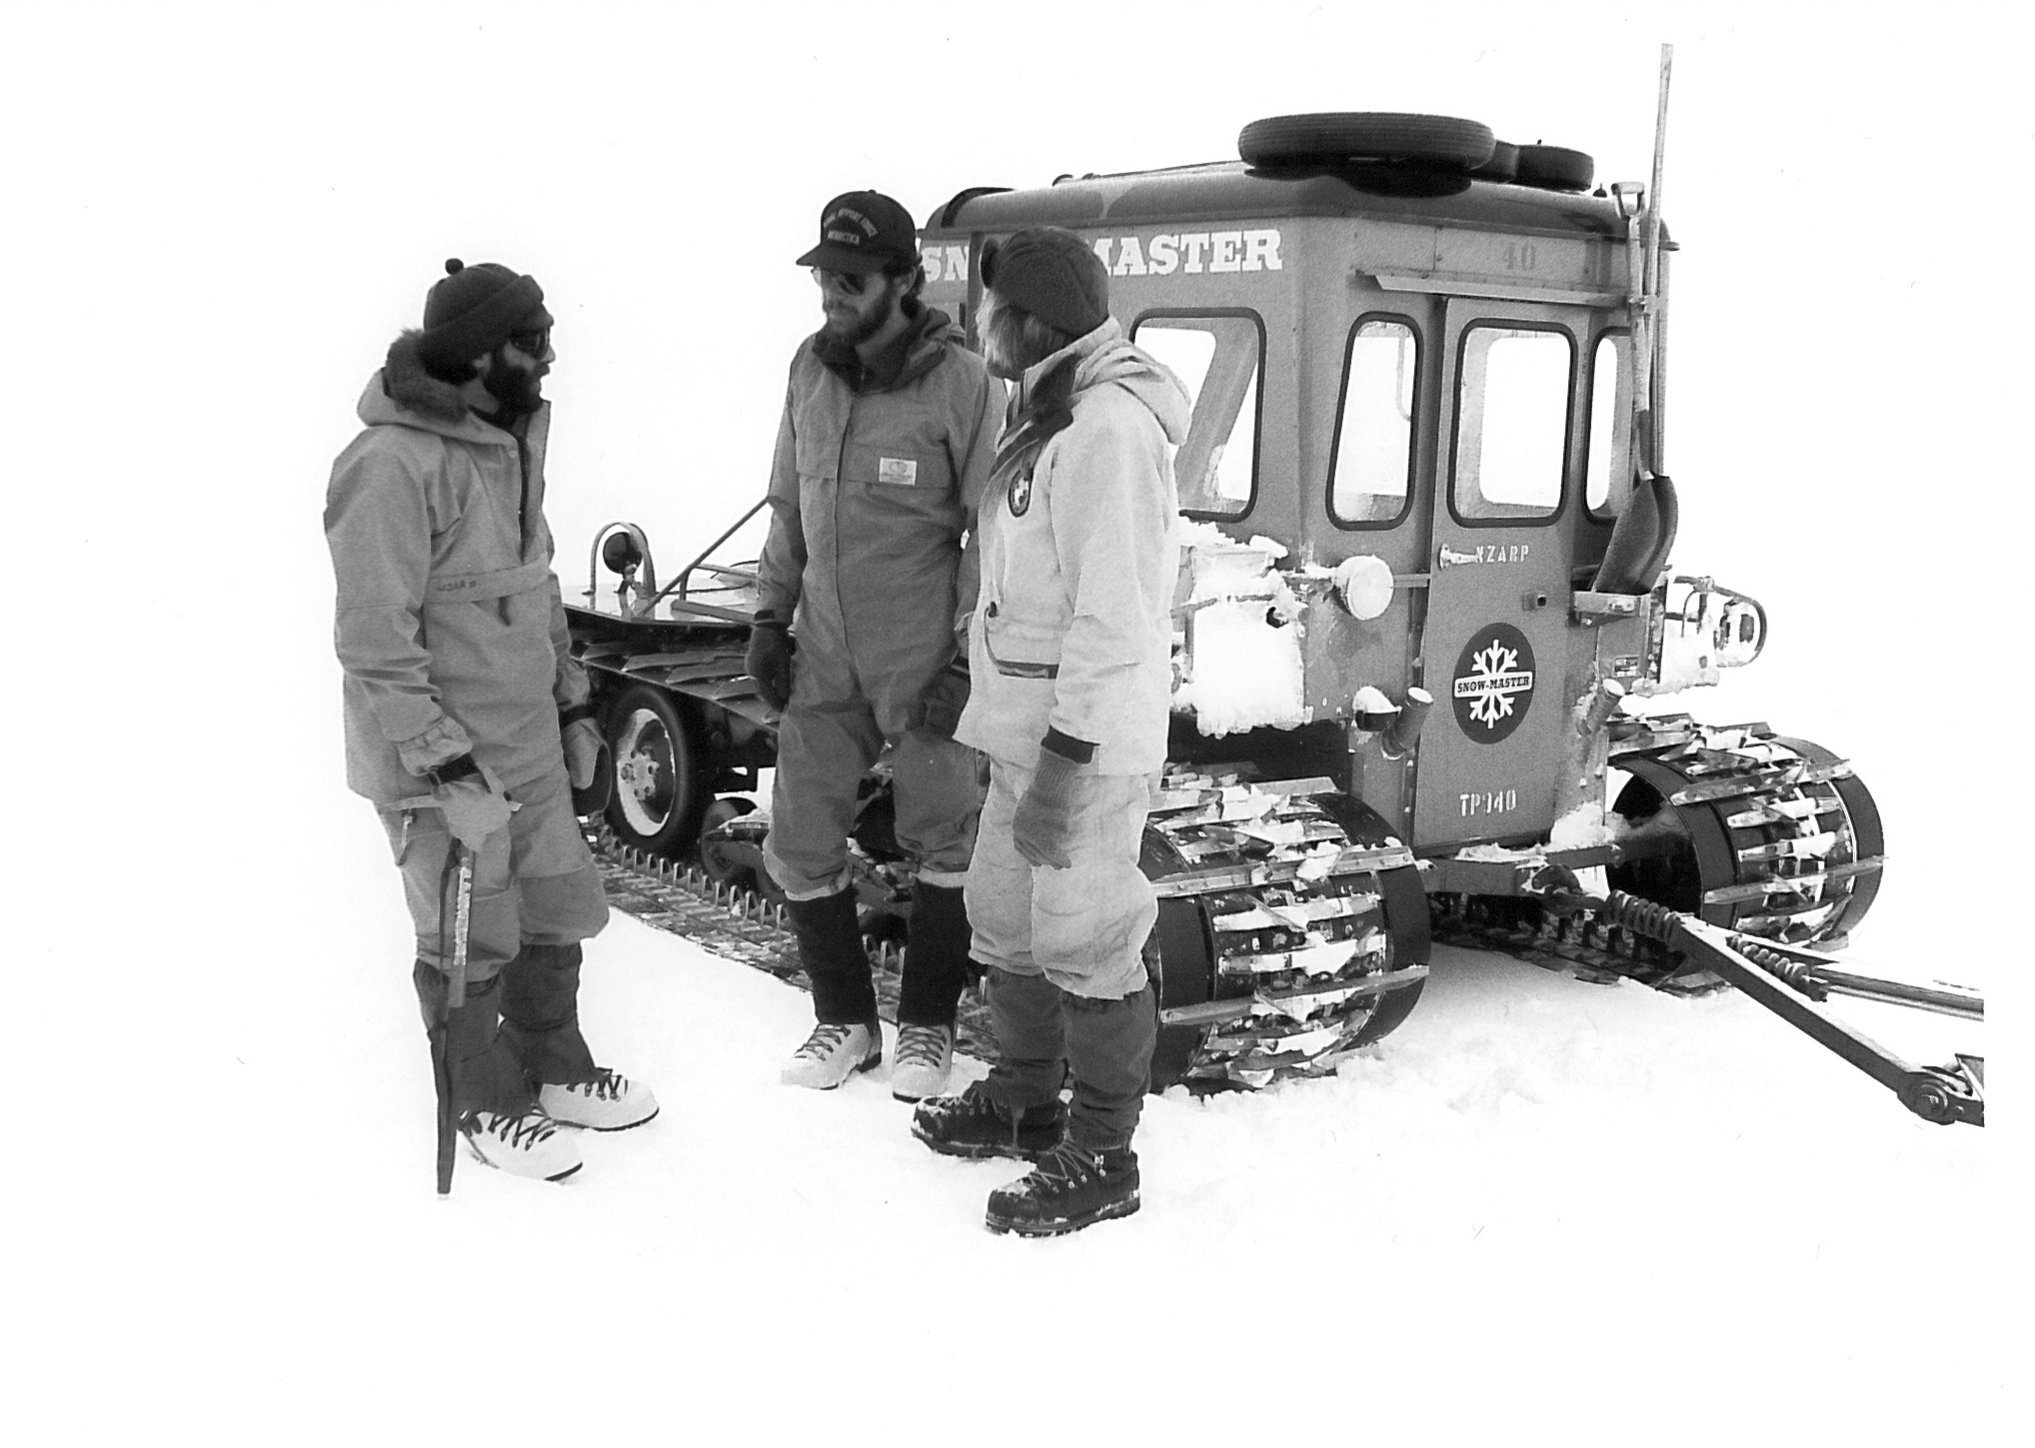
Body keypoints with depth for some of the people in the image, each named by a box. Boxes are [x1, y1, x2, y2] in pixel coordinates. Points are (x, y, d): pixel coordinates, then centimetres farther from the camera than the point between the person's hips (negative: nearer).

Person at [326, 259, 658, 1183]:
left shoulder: (508, 442, 8)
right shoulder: (393, 465, -21)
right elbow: (375, 645, -23)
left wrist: (572, 705, 19)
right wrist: (452, 772, -24)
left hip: (529, 749, 8)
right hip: (441, 767, -8)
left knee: (553, 917, 18)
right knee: (471, 945, 6)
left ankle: (554, 1071, 38)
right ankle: (486, 1107, 26)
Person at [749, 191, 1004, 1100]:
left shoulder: (962, 385, -13)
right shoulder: (810, 369, 4)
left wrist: (965, 661, -13)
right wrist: (771, 615, 9)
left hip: (925, 665, -5)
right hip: (825, 658, 5)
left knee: (941, 846, 8)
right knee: (799, 845, 7)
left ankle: (926, 1023, 28)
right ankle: (844, 1017, 26)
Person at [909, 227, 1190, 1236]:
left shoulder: (1108, 429, -19)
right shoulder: (1044, 415, 14)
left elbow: (1114, 619, -24)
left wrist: (1061, 770, -25)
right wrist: (992, 711, 19)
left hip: (1086, 743, -10)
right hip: (1026, 731, 10)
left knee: (1084, 943, -1)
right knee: (1006, 918, 20)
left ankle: (1099, 1160, 13)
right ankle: (1023, 1103, 37)